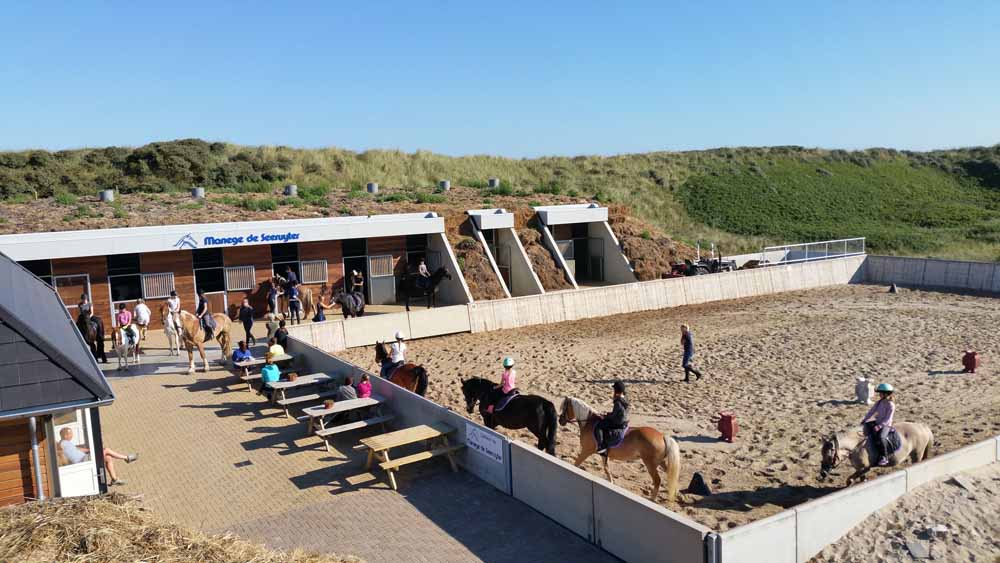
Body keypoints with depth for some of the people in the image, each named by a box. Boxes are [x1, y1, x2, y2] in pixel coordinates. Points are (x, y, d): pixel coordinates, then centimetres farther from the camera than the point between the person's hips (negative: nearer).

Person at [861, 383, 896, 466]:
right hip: (877, 422, 9)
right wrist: (864, 420, -2)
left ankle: (885, 458, -18)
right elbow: (871, 412, 7)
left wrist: (880, 426, -27)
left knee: (881, 437, -30)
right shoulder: (879, 402, 7)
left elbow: (888, 419, -20)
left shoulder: (891, 405, -15)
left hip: (886, 425, -9)